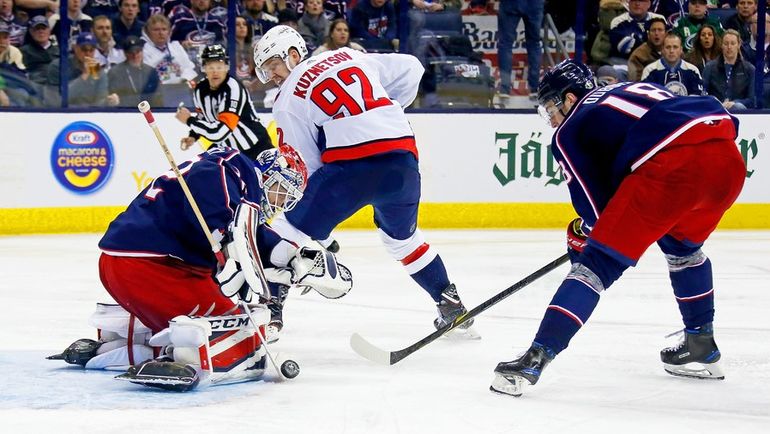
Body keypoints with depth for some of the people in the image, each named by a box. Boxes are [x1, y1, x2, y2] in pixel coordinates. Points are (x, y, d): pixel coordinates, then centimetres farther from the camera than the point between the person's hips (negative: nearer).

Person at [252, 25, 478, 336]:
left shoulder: (289, 100, 10)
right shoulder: (349, 57, 22)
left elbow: (304, 164, 7)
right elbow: (410, 69, 23)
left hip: (351, 165, -6)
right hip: (403, 156, 6)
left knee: (290, 229, 3)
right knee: (403, 236, 30)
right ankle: (452, 307, 31)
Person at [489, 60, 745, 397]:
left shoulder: (569, 132, 16)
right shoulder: (636, 90, 34)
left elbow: (598, 208, 11)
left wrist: (582, 235, 33)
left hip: (674, 166, -7)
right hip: (729, 160, 7)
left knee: (599, 262, -1)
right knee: (682, 245, 34)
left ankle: (537, 357, -10)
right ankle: (702, 347, 37)